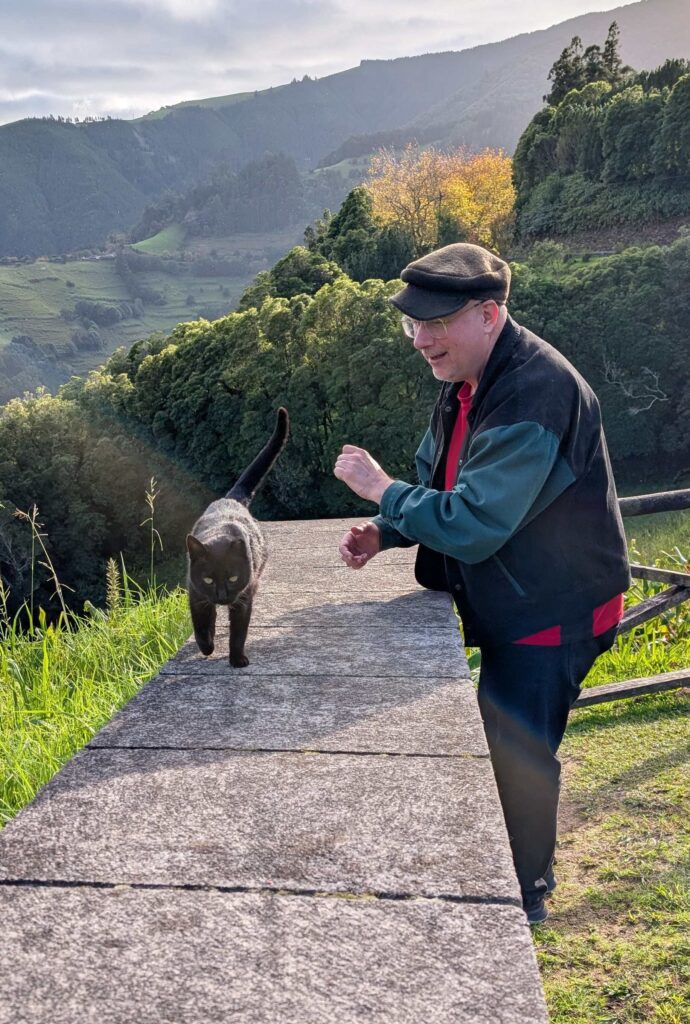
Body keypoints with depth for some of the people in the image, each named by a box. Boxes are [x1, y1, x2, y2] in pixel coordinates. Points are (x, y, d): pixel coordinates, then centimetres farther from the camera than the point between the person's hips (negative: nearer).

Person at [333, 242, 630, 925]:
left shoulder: (536, 393, -30)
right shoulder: (466, 384, 2)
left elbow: (473, 522, -34)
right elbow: (440, 487, 12)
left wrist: (382, 490, -22)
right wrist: (384, 533, -6)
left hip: (554, 608, -10)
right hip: (507, 602, 10)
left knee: (516, 753, 1)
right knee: (506, 742, 23)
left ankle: (525, 897, 25)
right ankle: (513, 872, 45)